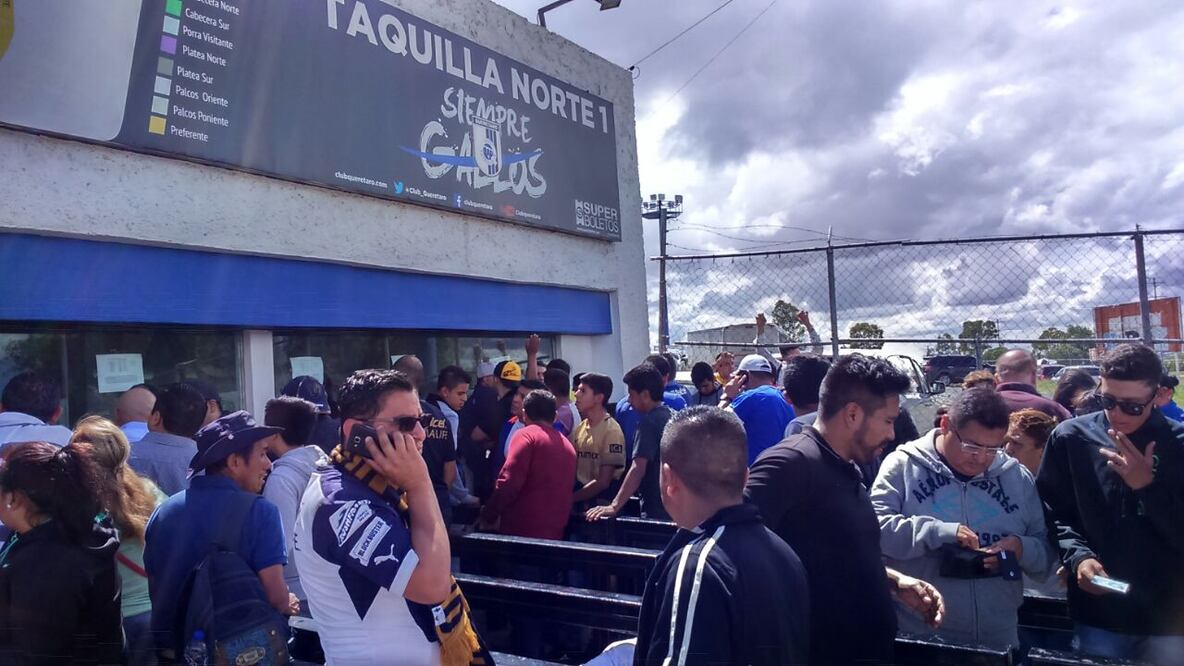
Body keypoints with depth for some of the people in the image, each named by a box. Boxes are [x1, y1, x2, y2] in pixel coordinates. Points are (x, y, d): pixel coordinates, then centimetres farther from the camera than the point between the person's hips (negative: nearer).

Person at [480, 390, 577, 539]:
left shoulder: (527, 435, -7)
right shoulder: (568, 445, 13)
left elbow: (509, 483, -16)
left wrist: (489, 516, -5)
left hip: (521, 530, -6)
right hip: (555, 533, 6)